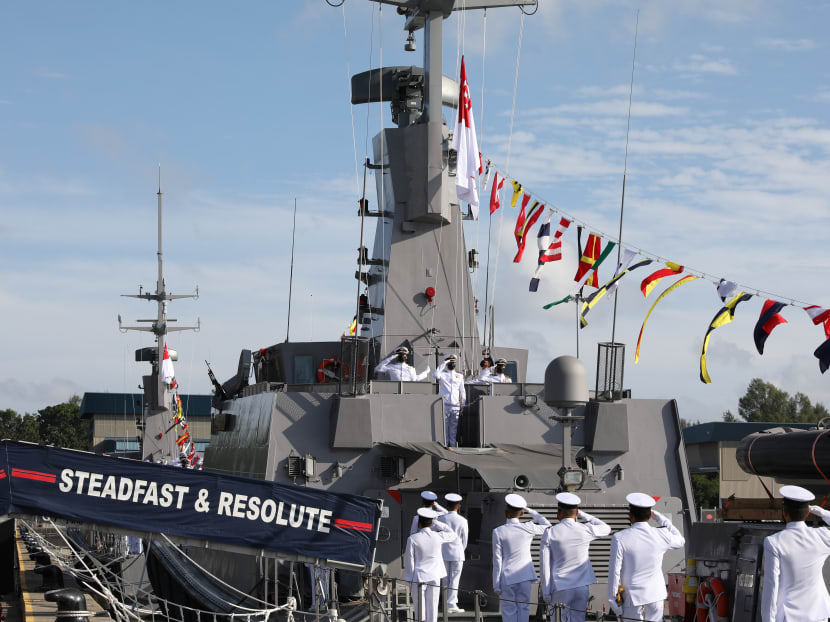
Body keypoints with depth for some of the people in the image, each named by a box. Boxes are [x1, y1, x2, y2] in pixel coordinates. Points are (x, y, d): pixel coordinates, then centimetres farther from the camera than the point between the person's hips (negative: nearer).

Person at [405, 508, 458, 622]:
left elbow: (409, 560, -7)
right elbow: (452, 535, 17)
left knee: (420, 607, 4)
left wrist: (409, 578, 3)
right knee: (432, 606, 7)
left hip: (418, 577, -2)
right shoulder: (438, 537, -5)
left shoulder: (413, 539, -11)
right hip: (434, 578, 2)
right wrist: (437, 524, 15)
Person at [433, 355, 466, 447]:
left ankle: (453, 445, 3)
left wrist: (463, 406, 10)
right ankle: (445, 444, -5)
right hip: (444, 405, -3)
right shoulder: (442, 374, 8)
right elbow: (436, 375, -17)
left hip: (456, 406, 3)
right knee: (444, 426, -6)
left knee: (454, 428, 1)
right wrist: (444, 363, -9)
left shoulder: (460, 376, 18)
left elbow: (462, 392, 18)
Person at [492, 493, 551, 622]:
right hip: (525, 577, 2)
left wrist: (496, 584, 0)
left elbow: (497, 560, -6)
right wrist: (530, 511, 14)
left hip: (507, 577, -2)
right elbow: (547, 526, 16)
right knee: (523, 609, 8)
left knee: (509, 611, 3)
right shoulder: (528, 528, -4)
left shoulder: (498, 532, -7)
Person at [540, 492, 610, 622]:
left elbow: (545, 565, -6)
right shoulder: (585, 530, -5)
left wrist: (546, 592, 1)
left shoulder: (550, 534, -7)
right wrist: (583, 515, 16)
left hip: (559, 588, -1)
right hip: (580, 587, 1)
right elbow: (606, 529, 18)